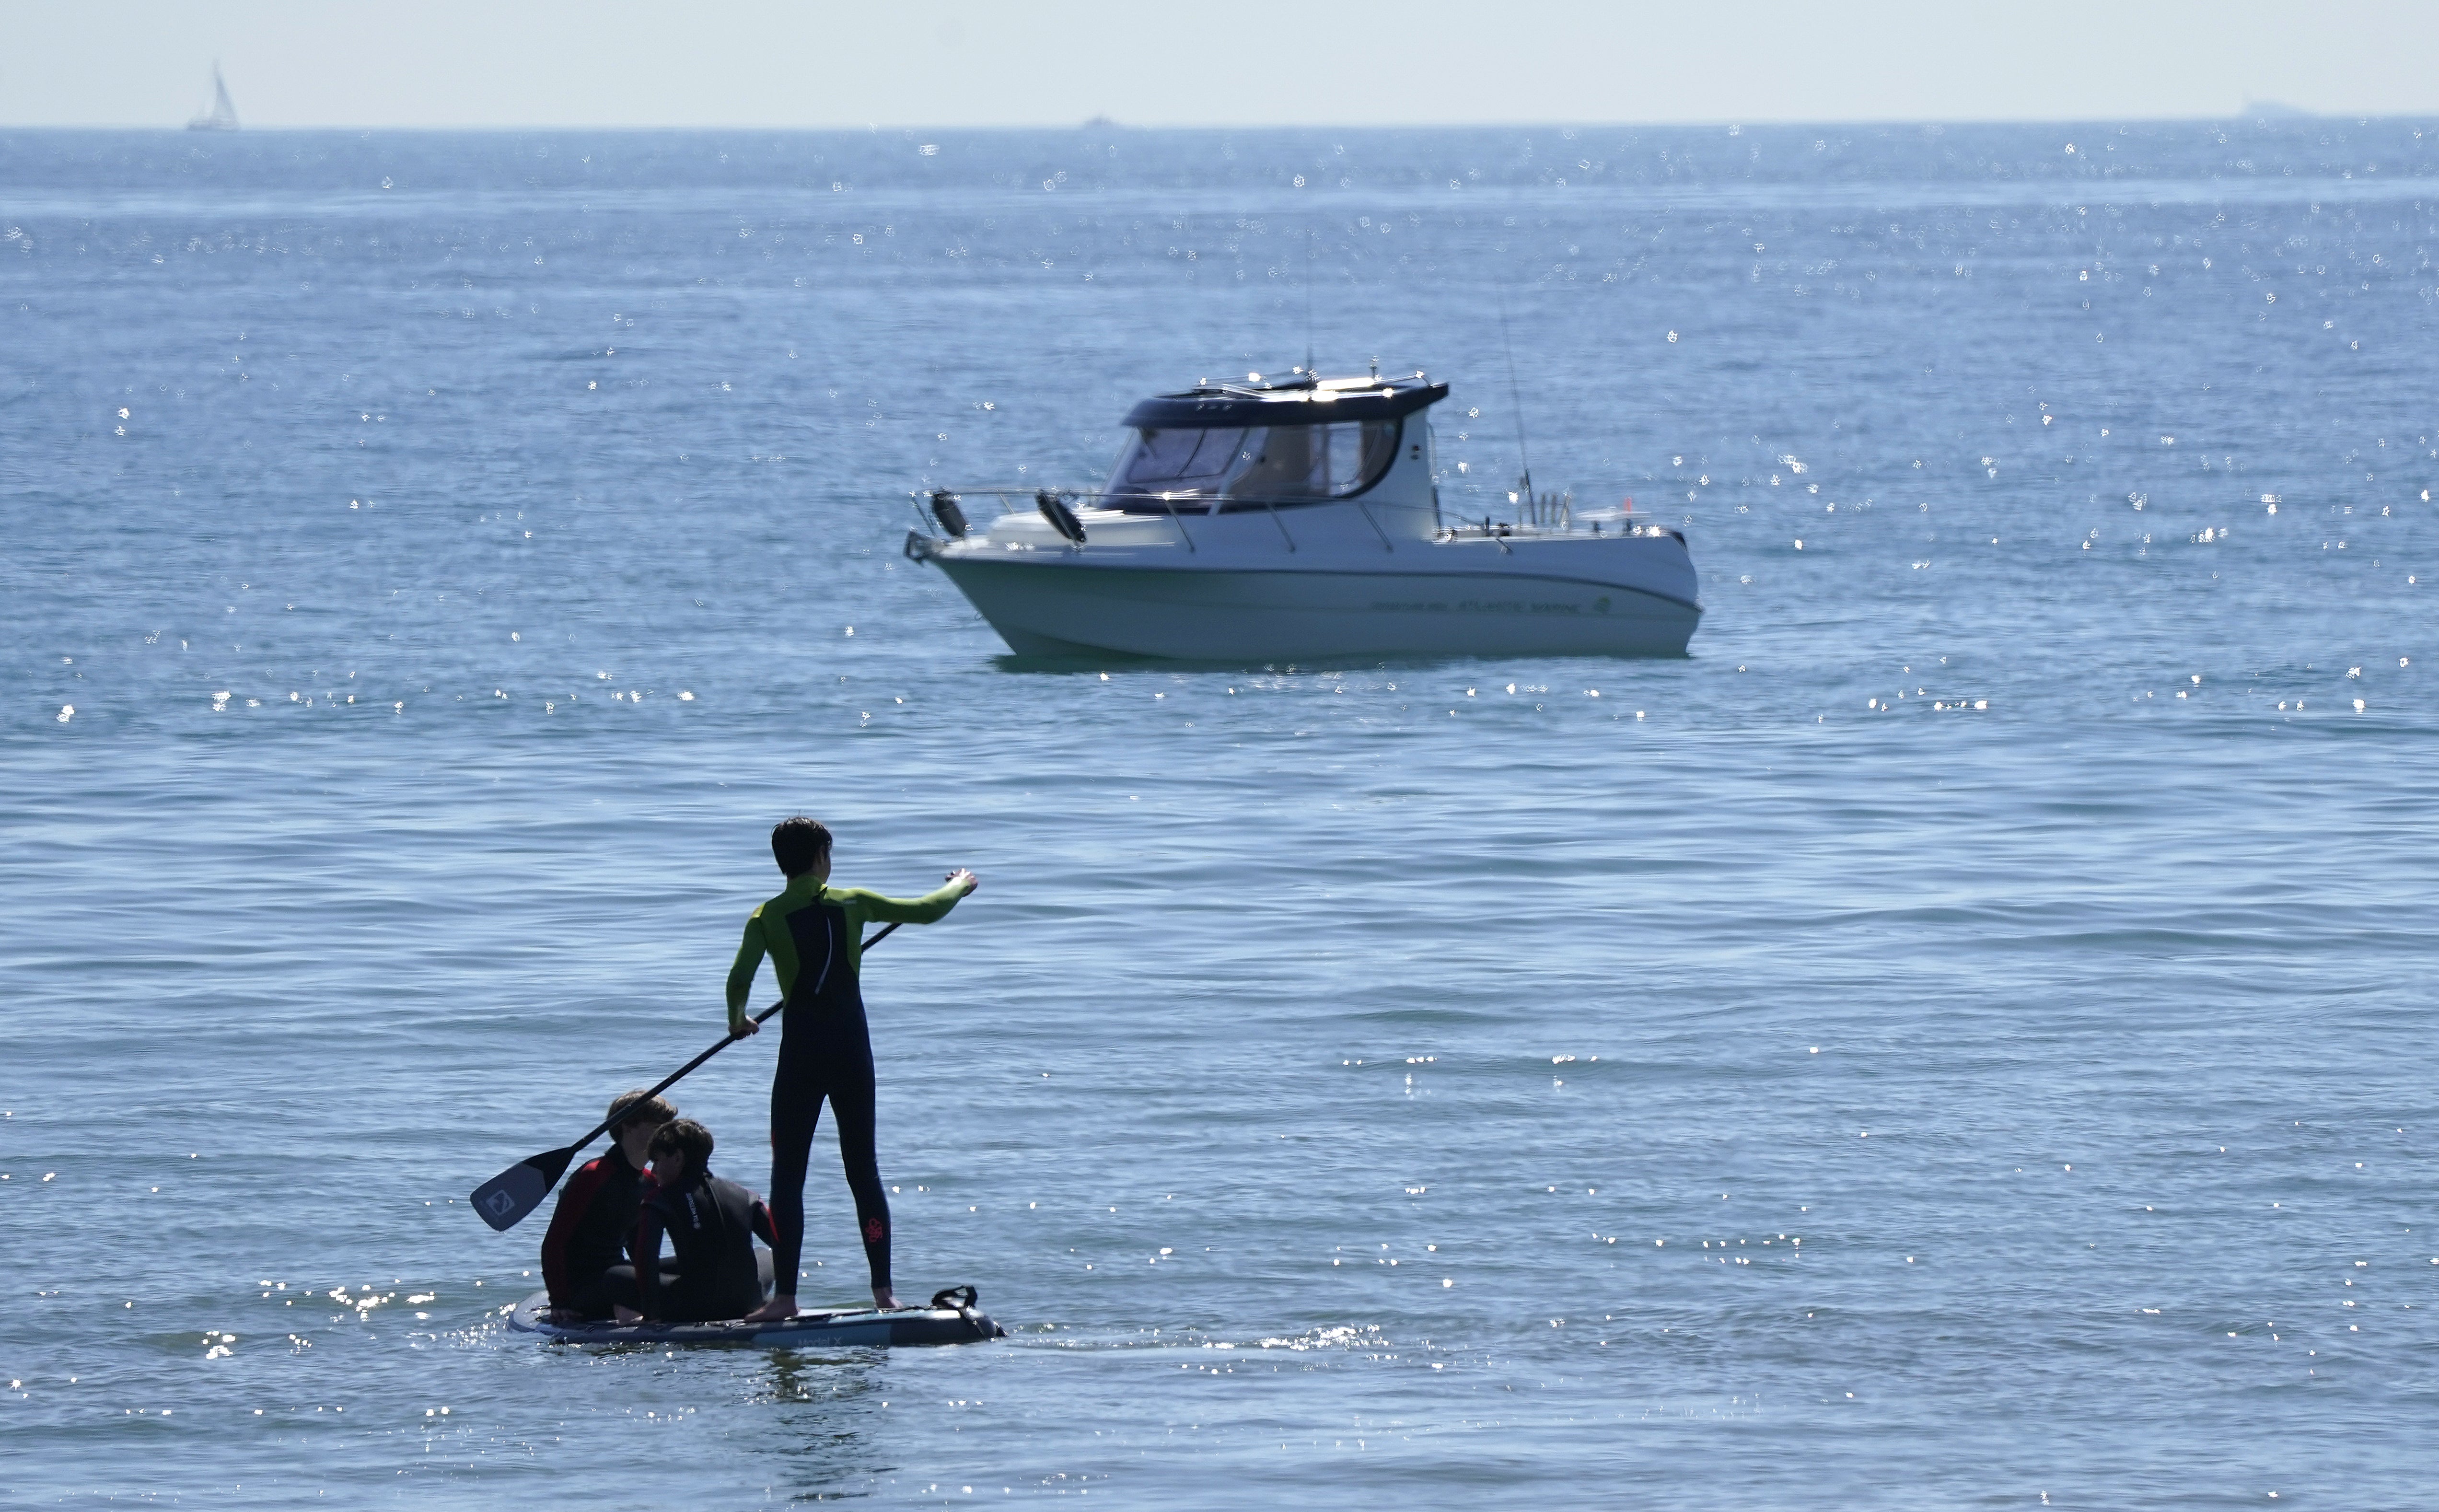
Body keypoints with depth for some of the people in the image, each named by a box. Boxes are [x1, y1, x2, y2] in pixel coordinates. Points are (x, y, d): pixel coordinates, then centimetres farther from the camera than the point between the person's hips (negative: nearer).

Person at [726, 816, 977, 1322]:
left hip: (801, 1053, -2)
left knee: (788, 1175, 1)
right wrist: (960, 886, 33)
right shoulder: (852, 904, 1)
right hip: (853, 1051, 2)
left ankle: (785, 1295, -6)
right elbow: (926, 910, 11)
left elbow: (739, 979, -15)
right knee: (863, 1170, 10)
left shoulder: (768, 917, -5)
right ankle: (883, 1289, 8)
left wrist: (738, 1019, 7)